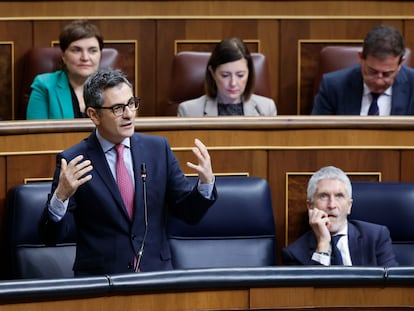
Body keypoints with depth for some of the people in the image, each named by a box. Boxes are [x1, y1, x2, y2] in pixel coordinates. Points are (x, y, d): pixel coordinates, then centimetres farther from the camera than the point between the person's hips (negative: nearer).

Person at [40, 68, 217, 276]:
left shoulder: (158, 148, 8)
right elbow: (52, 236, -5)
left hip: (156, 273, 2)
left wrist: (206, 181, -9)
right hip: (99, 276, -2)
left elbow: (190, 213, 11)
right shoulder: (73, 161, -3)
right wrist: (61, 196, -24)